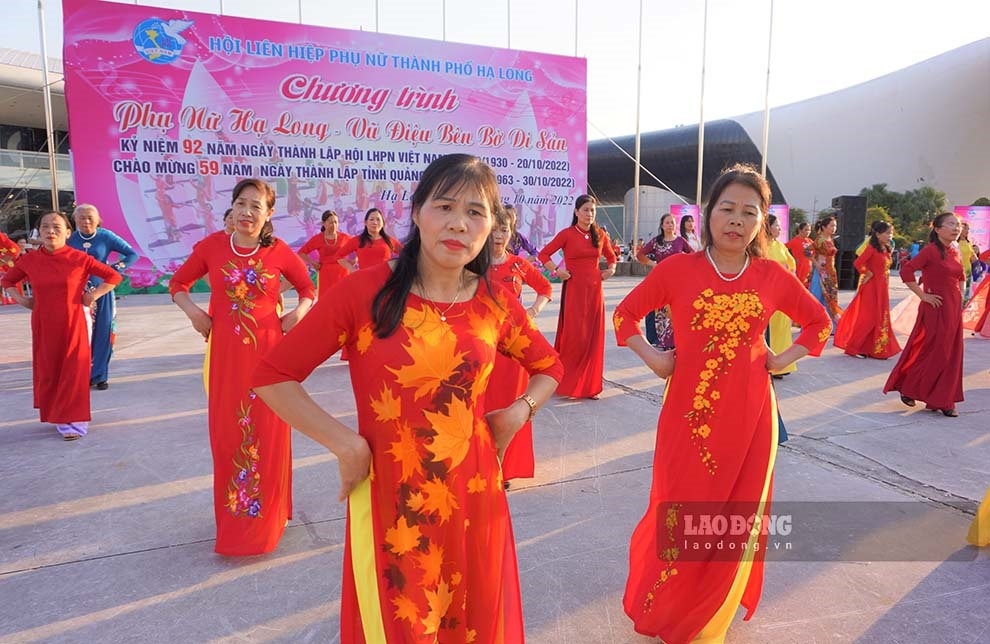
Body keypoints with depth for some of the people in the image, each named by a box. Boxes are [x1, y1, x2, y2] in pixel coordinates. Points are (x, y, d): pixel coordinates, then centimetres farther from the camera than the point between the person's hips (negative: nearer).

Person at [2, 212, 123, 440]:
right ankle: (56, 415, 29)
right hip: (43, 326, 3)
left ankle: (73, 421, 4)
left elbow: (114, 277, -2)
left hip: (73, 324, -3)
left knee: (73, 371, -2)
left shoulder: (80, 258, -7)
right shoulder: (29, 260, 1)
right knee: (47, 370, 10)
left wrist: (92, 296, -8)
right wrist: (22, 300, 5)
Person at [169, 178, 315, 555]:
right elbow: (178, 283, 14)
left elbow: (307, 288, 13)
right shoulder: (212, 246, 1)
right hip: (226, 355, 1)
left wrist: (298, 313, -4)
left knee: (267, 434, 7)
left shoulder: (278, 251, -2)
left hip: (268, 353, -1)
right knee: (227, 433, 9)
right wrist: (192, 311, -3)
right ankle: (232, 516, 27)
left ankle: (265, 517, 25)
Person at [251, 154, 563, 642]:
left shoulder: (496, 303, -2)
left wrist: (517, 412, -1)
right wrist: (346, 445, -13)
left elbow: (548, 367, 16)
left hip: (473, 500, 3)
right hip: (390, 503, -3)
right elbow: (273, 377, -9)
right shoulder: (364, 291, -12)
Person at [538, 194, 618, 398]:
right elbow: (543, 255, -2)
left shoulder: (600, 234, 8)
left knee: (593, 337, 6)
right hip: (574, 289, -4)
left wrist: (611, 269, 3)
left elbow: (611, 257, 22)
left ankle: (589, 385, 17)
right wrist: (557, 271, -12)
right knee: (573, 335, -2)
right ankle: (567, 384, 12)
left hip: (594, 290, 4)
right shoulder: (567, 234, -4)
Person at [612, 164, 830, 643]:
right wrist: (651, 357, -5)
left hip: (750, 417, 2)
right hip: (688, 414, -2)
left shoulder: (773, 276, 0)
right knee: (679, 515, 7)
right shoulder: (677, 269, -6)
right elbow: (625, 313, 5)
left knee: (736, 519, 13)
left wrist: (785, 358, 2)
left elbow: (818, 322, 16)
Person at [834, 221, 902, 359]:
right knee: (868, 318, -5)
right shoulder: (871, 248, -12)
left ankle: (877, 350, 19)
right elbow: (857, 263, -23)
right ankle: (852, 347, 6)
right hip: (871, 287, -8)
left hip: (882, 289, 8)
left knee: (881, 319, 10)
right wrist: (868, 274, -13)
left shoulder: (886, 250, 12)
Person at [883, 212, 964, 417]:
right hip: (935, 309, -7)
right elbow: (906, 271, -22)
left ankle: (944, 401, 17)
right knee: (932, 354, -1)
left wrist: (959, 297, 13)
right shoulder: (930, 250, -12)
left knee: (951, 355, 8)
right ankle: (906, 387, 17)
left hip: (953, 310, 7)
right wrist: (923, 296, -18)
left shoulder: (955, 252, 11)